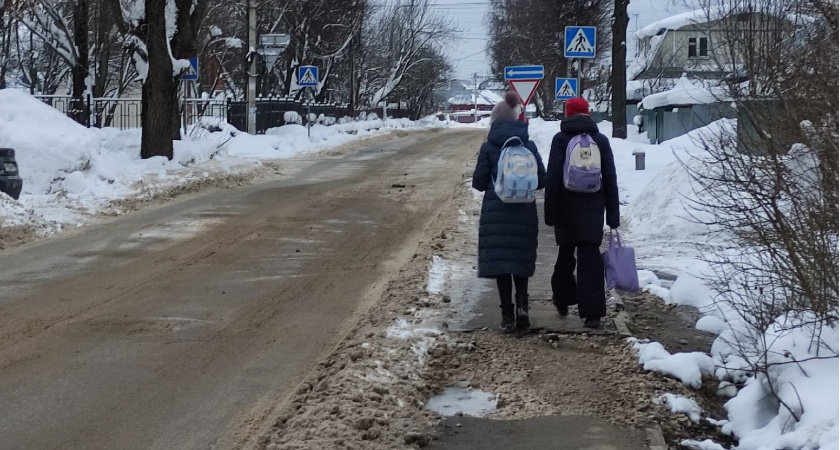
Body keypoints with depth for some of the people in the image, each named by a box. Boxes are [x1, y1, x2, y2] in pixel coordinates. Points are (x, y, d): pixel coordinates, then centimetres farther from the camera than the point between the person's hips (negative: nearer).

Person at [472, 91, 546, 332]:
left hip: (496, 213, -2)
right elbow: (541, 180, 3)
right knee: (521, 259, 16)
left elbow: (479, 182, -4)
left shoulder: (489, 147, -6)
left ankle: (508, 316, 2)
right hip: (524, 213, 2)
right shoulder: (529, 146, 1)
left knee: (499, 260, 4)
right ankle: (522, 306, -4)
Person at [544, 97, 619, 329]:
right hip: (593, 206, 1)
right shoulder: (600, 140, 5)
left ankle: (562, 299, 32)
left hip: (566, 206, -1)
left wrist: (550, 212, -4)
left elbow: (552, 177, -8)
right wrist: (613, 214, 8)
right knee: (590, 256, -1)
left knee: (566, 252, 17)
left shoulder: (560, 139, -3)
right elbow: (610, 179, 5)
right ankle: (593, 312, -8)